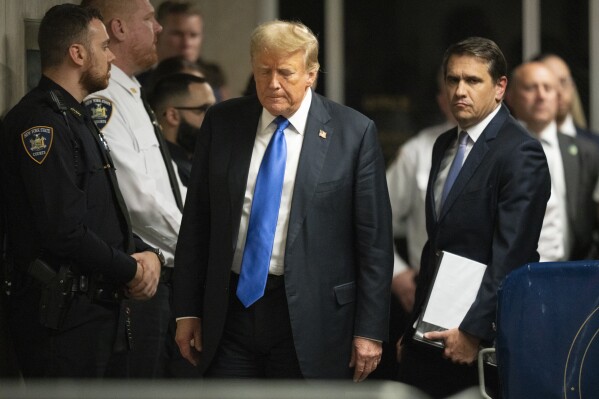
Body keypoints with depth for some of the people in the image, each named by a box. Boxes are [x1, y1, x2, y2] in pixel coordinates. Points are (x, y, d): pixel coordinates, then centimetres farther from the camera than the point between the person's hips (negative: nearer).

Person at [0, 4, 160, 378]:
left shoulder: (77, 118, 17)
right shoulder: (40, 123, -16)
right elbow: (65, 231, -23)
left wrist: (145, 252, 3)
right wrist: (131, 270, -10)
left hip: (99, 306, 10)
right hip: (62, 315, -10)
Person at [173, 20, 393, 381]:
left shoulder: (353, 132, -4)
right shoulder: (221, 123, 5)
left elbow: (374, 239, -4)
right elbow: (197, 222, 9)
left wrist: (370, 330, -6)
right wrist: (188, 309, 6)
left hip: (308, 316, -3)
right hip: (231, 309, 3)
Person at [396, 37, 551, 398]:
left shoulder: (521, 153, -12)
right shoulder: (445, 145, 15)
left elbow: (511, 257, -17)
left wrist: (475, 331, -19)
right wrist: (414, 326, 15)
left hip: (484, 338, -7)